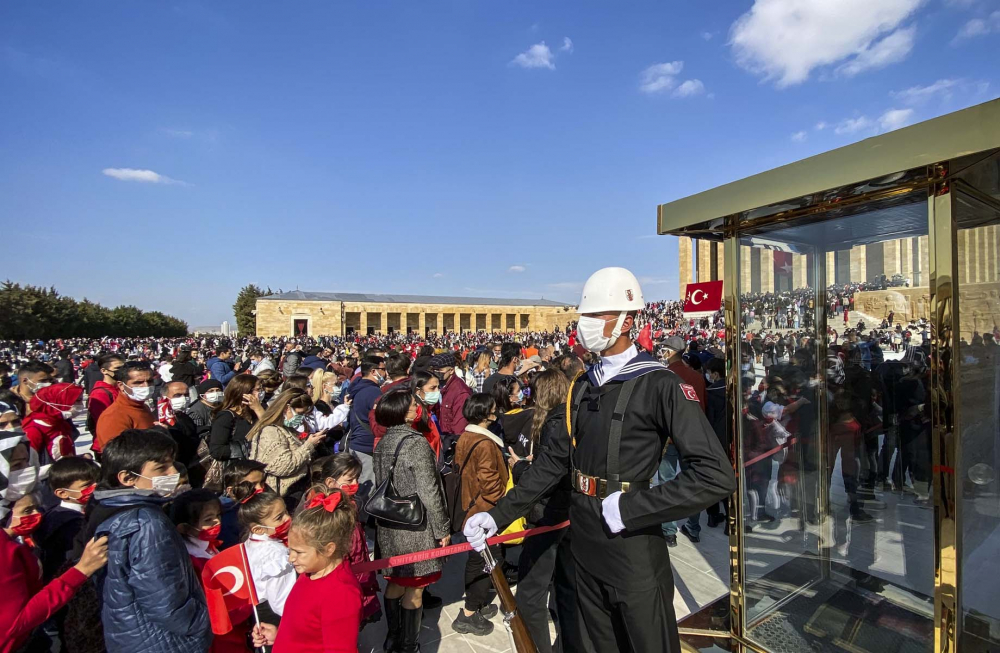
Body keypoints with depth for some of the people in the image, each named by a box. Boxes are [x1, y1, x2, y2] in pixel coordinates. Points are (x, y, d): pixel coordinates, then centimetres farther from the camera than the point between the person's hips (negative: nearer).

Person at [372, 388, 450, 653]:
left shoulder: (383, 442, 1)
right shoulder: (416, 443, -22)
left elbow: (380, 484, 9)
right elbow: (428, 492, -21)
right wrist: (442, 529, -10)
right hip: (416, 526, -7)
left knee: (396, 582, 22)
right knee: (414, 589, 9)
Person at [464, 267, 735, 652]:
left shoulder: (659, 385, -16)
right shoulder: (583, 386, 5)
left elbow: (717, 476, -21)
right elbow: (555, 460, 8)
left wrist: (632, 508, -23)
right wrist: (499, 515, 4)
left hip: (633, 545, -6)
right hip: (584, 544, 7)